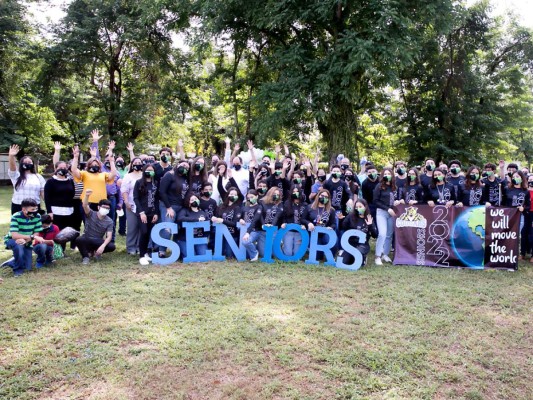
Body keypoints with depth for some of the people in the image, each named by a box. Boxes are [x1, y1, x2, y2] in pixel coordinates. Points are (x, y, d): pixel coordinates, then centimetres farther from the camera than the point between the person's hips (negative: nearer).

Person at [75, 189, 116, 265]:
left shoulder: (109, 221, -7)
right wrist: (87, 195, -54)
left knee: (112, 246, -26)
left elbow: (109, 237, -13)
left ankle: (95, 251, 6)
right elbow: (85, 206, -32)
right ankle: (85, 256, -9)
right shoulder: (91, 214, -11)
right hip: (87, 239, -2)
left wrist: (103, 246, -32)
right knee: (79, 239, -37)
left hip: (98, 242, 2)